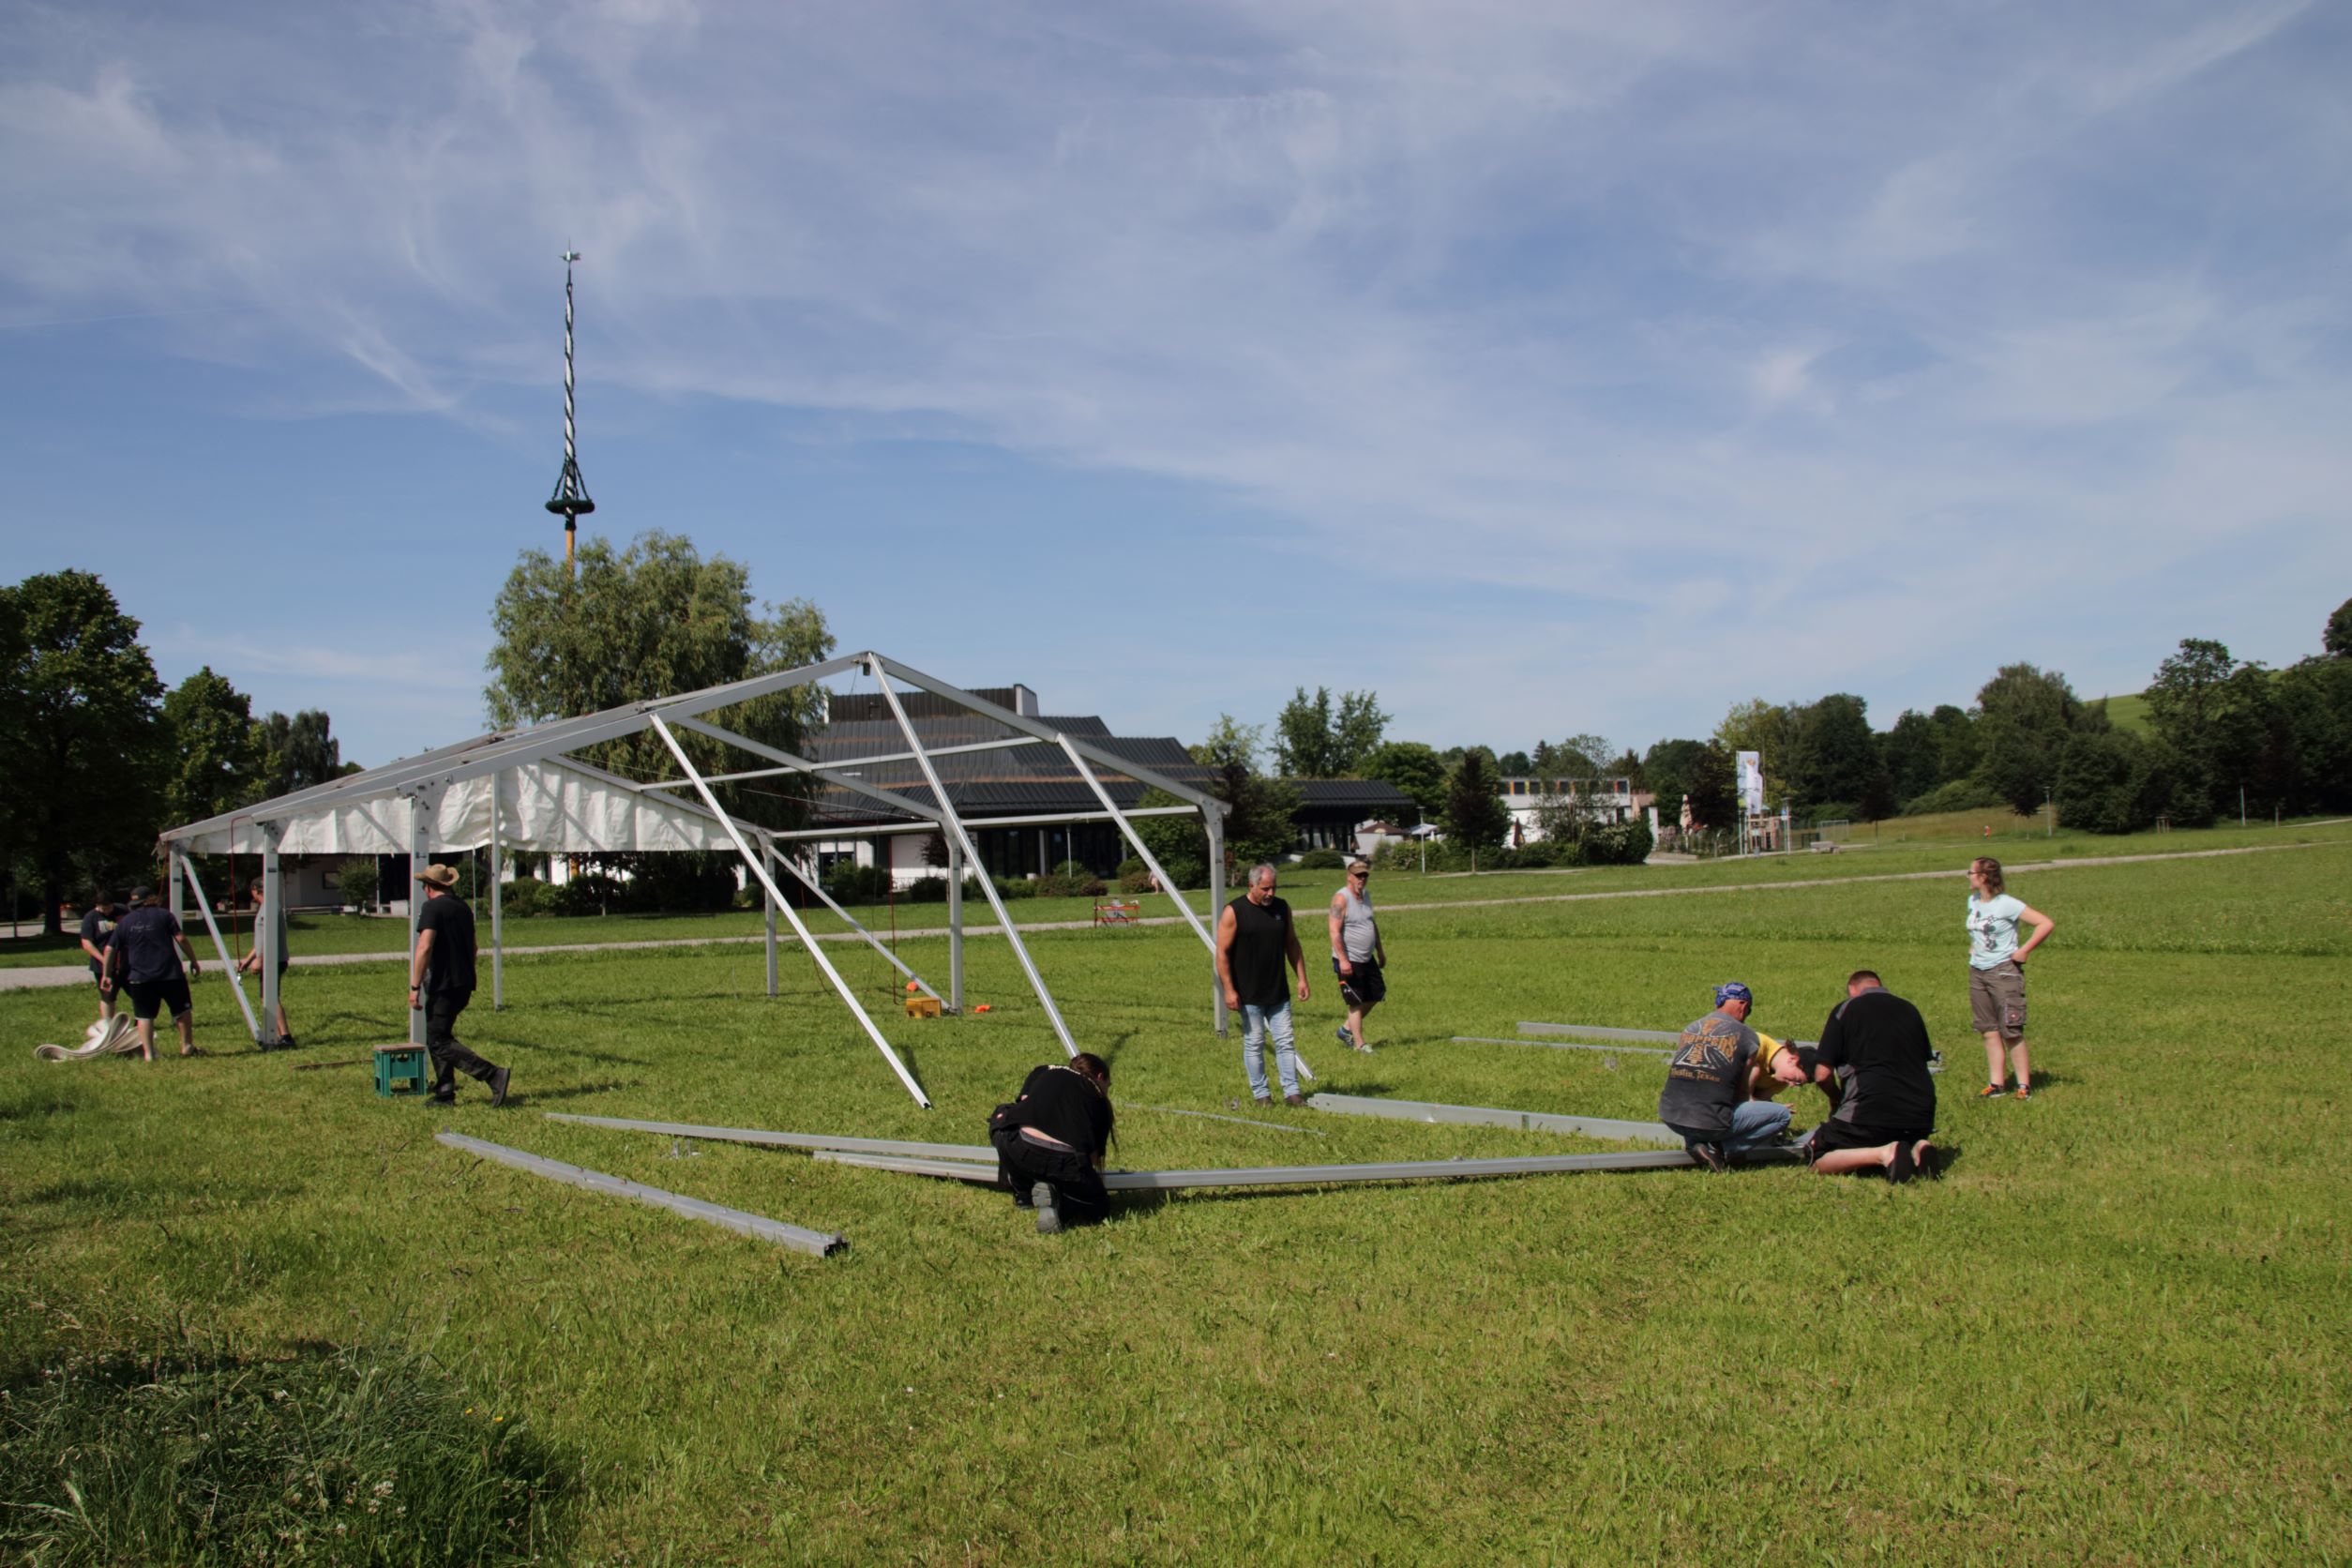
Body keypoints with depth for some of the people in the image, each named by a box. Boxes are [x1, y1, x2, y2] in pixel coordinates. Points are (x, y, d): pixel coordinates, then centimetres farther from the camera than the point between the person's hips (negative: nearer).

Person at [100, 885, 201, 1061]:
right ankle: (187, 1046, 14)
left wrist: (107, 975, 14)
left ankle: (148, 1053, 1)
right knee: (182, 1010, 11)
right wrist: (193, 960, 3)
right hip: (170, 974, -2)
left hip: (140, 978, 2)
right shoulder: (164, 914, 1)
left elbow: (110, 950, 6)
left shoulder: (124, 922, 8)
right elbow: (181, 939, -5)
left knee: (144, 1016, 7)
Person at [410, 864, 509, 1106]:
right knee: (438, 1037, 19)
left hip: (443, 984, -9)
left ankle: (494, 1076, -20)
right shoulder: (463, 907, 15)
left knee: (439, 1042, -8)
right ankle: (445, 1093, 17)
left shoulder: (432, 908, -11)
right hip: (464, 985, 9)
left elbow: (424, 948, -22)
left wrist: (414, 988, -20)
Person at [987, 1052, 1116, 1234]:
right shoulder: (1100, 1101, 23)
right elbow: (1094, 1155, 14)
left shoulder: (1043, 1071, 29)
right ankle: (1056, 1201, -3)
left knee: (1002, 1117, 35)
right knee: (1099, 1207, 27)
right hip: (1067, 1163, -1)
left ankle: (1023, 1195, 28)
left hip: (1020, 1151, 1)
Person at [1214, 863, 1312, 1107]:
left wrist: (1302, 978, 8)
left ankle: (1292, 1092, 9)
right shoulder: (1234, 912, -10)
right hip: (1249, 995, -4)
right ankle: (1260, 1094, 14)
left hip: (1278, 993, 4)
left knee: (1285, 1042, 4)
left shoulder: (1282, 908, 5)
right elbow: (1222, 953, -11)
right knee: (1254, 1044, 4)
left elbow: (1292, 945, 14)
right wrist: (1229, 990, -15)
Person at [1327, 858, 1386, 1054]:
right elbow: (1335, 932, -22)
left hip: (1367, 959, 9)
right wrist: (1342, 960, -26)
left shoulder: (1366, 895, 10)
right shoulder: (1341, 898, -17)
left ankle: (1347, 1029, 27)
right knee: (1356, 1002, -2)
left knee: (1375, 996, 13)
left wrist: (1380, 950, 22)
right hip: (1349, 961, -9)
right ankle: (1359, 1044, 8)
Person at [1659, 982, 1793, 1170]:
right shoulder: (1746, 1036, 2)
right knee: (1782, 1115, 11)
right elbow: (1742, 1094, 9)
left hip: (1669, 1118, 6)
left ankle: (1693, 1140, 12)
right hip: (1710, 1122, -5)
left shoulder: (1688, 1030, 15)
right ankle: (1719, 1147, -2)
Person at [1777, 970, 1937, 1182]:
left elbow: (1822, 1074, -2)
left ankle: (1884, 1153, -19)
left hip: (1872, 1108, -5)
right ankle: (1917, 1148, -1)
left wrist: (1837, 1098, 20)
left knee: (1815, 1158, 4)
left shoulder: (1846, 1009, 3)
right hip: (1921, 1116, 5)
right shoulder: (1910, 1010, 15)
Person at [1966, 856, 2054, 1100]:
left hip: (2003, 971, -7)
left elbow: (2047, 924, -17)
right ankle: (1995, 1084, 11)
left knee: (2011, 1032, -5)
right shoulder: (1973, 901, 9)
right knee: (1989, 1031, 7)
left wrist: (2023, 951, -15)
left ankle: (2024, 1085, 3)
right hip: (1977, 971, 7)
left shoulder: (2007, 904, -13)